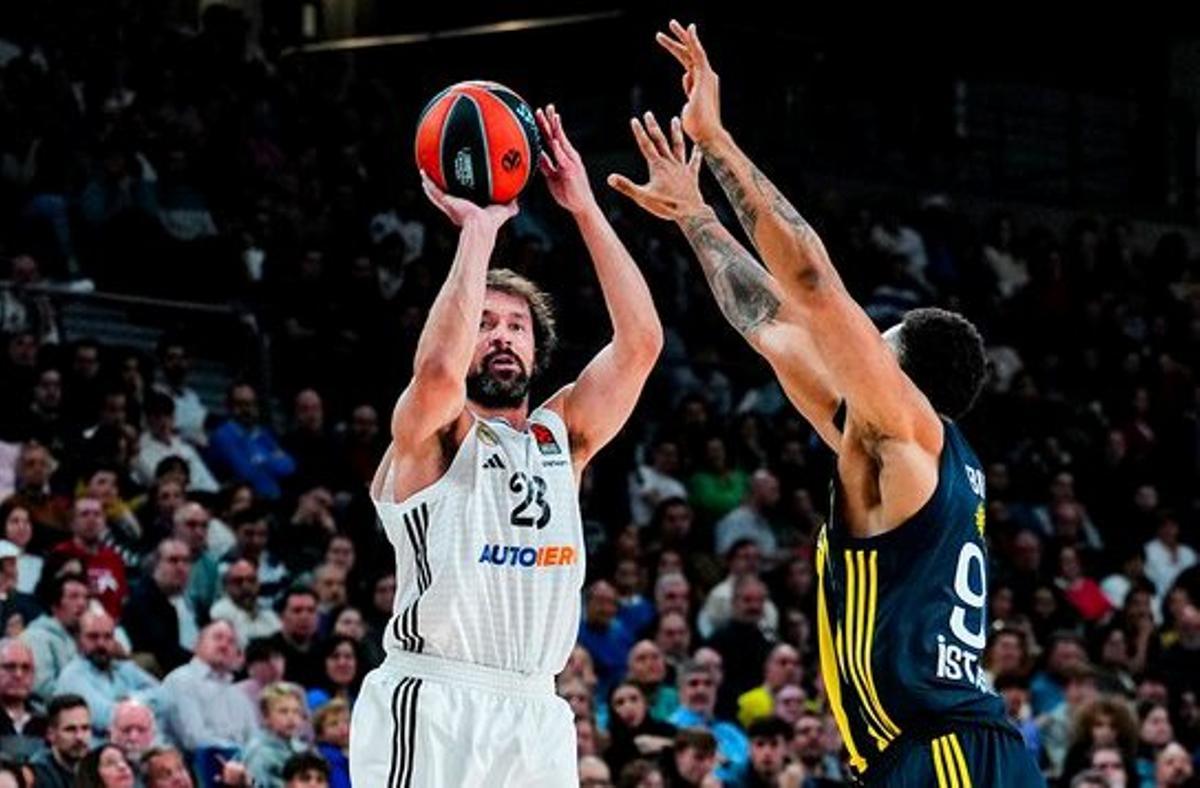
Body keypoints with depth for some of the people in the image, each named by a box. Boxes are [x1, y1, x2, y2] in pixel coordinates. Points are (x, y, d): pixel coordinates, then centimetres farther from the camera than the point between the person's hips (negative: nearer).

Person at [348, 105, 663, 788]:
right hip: (432, 708, -6)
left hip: (535, 713, 6)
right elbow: (439, 367, -24)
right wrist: (478, 230, -15)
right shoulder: (431, 436, 0)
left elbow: (640, 340, 6)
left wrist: (585, 208, 2)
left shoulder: (561, 435, 16)